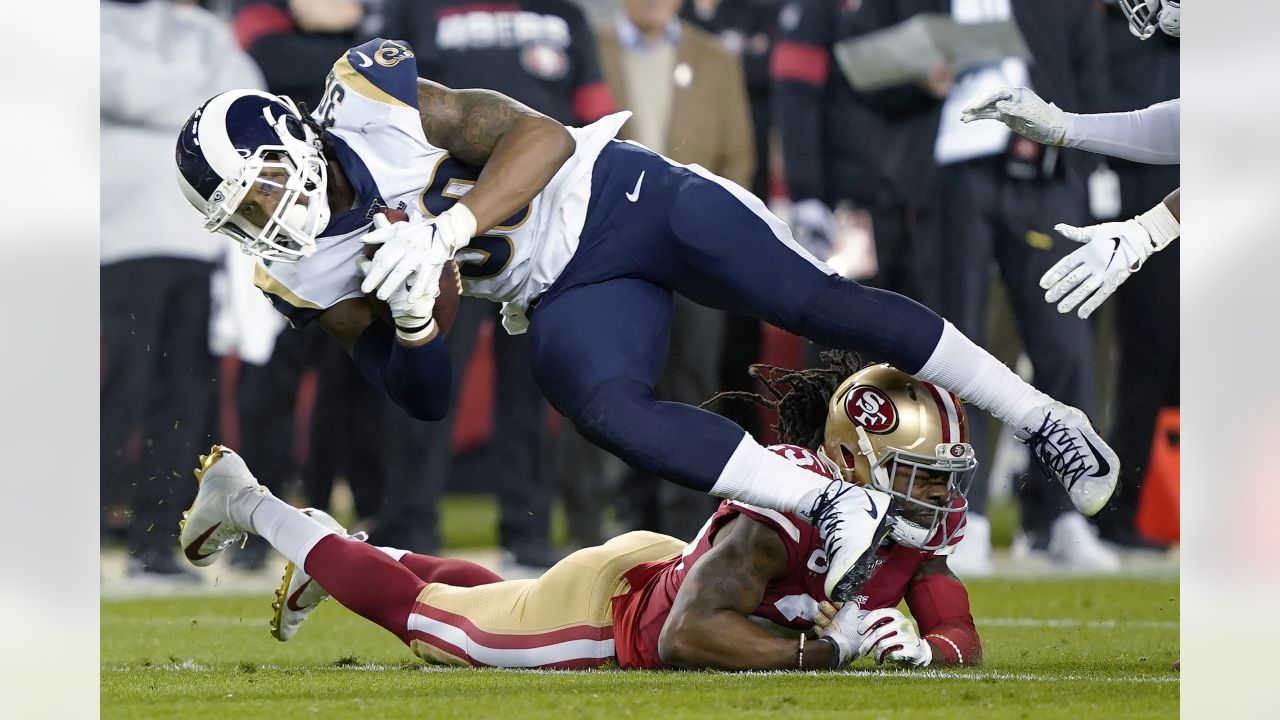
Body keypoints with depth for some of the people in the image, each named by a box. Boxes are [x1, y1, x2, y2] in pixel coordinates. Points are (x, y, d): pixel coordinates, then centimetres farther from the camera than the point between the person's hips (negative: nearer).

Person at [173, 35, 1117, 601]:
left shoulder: (369, 97, -16)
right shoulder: (310, 276, -3)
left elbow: (541, 138, -19)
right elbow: (428, 400, 1)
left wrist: (446, 230, -33)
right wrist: (408, 320, -20)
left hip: (613, 200, -3)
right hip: (566, 299, 3)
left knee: (816, 302, -15)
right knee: (601, 406, -28)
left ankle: (1042, 418, -3)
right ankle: (835, 509, -27)